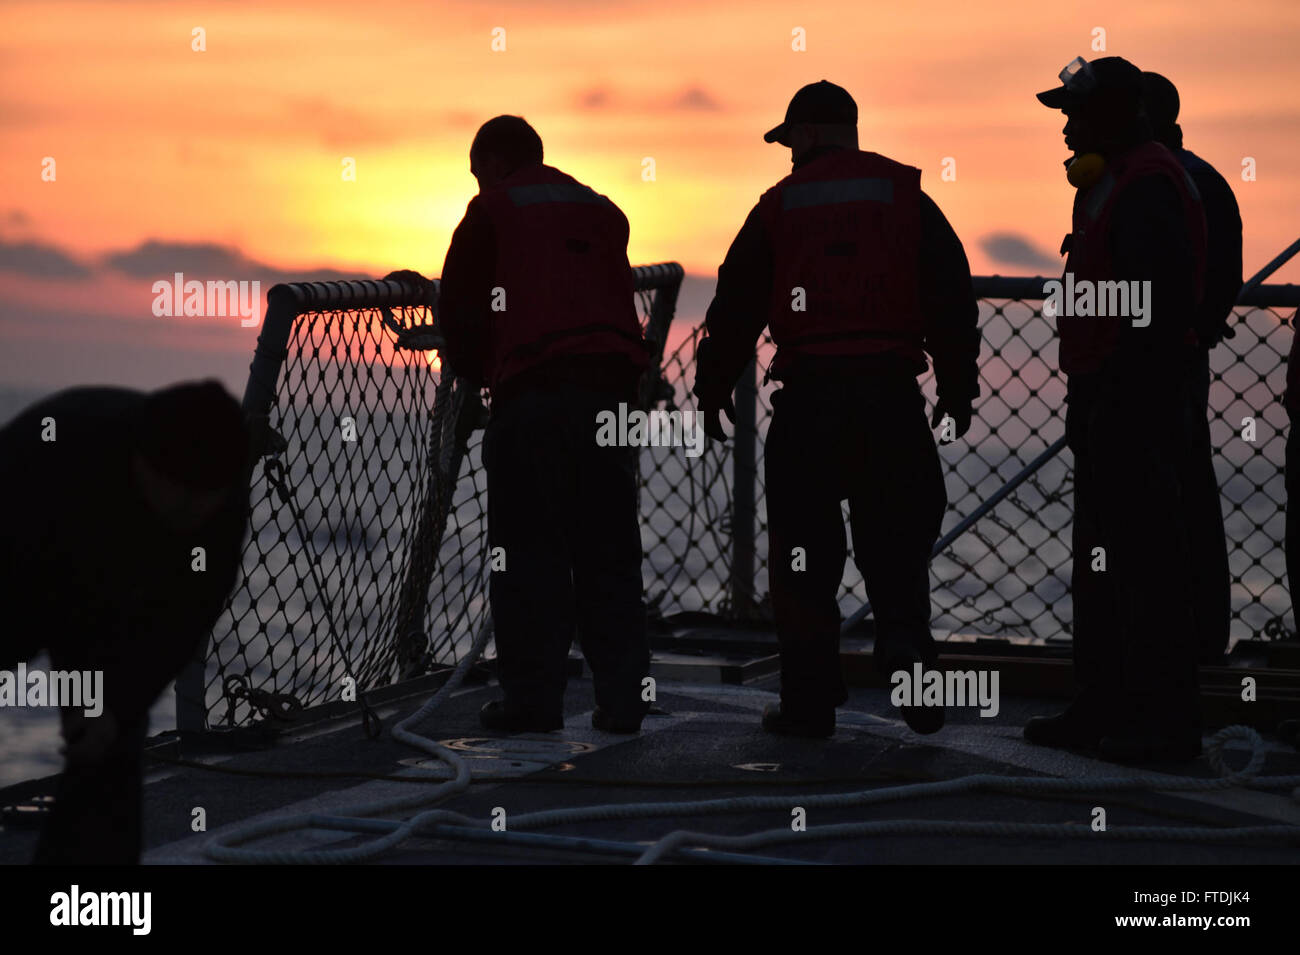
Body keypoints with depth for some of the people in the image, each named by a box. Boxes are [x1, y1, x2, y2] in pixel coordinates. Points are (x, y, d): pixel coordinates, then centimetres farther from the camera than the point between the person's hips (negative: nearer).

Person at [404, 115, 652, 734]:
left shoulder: (493, 211, 7)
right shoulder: (601, 211, 23)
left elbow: (458, 307, 7)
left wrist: (473, 374, 21)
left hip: (531, 391, -5)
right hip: (610, 389, 5)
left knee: (527, 550, 0)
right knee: (608, 550, 8)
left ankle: (532, 697, -2)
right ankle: (622, 698, 7)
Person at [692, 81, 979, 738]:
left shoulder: (778, 207, 8)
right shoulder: (905, 196, 9)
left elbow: (736, 307, 8)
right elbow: (952, 295, 7)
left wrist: (713, 391, 18)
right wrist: (957, 388, 12)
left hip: (808, 395, -1)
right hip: (892, 389, 1)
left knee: (803, 549, 5)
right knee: (895, 534, 12)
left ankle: (809, 701, 4)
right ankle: (903, 639, -11)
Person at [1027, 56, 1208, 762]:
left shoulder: (1147, 188, -14)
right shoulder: (1112, 185, 19)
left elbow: (1162, 300, -23)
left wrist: (1121, 391, -25)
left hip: (1133, 404, -11)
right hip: (1105, 403, 11)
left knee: (1146, 556, -9)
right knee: (1099, 562, 14)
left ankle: (1167, 720, -5)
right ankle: (1102, 710, 21)